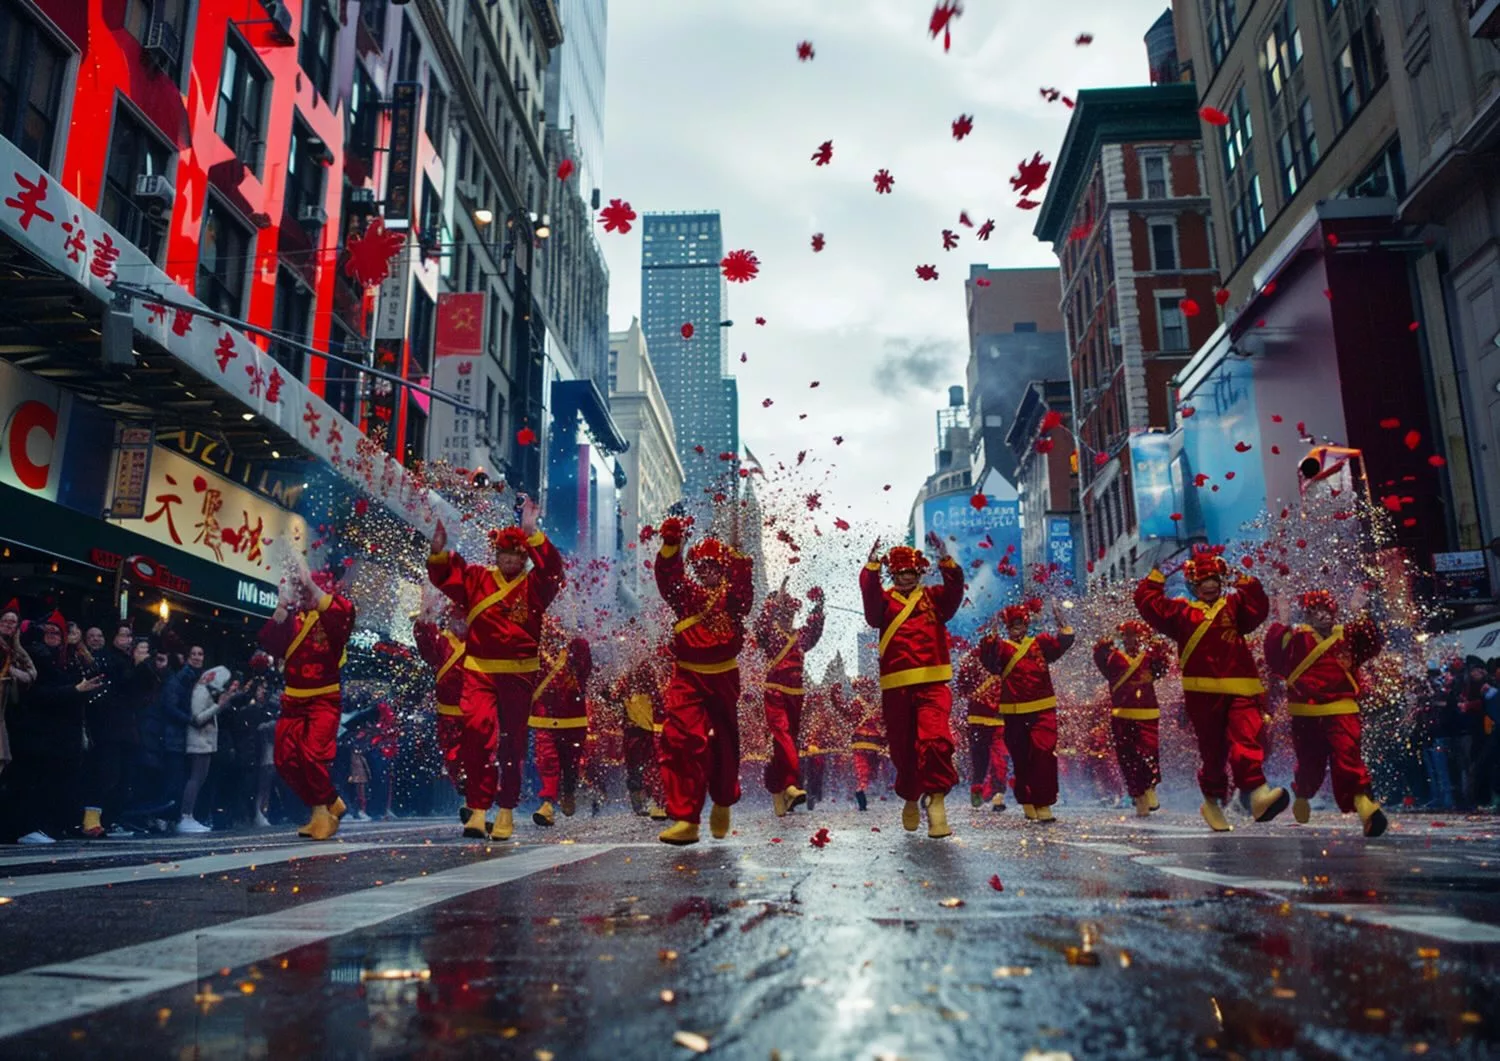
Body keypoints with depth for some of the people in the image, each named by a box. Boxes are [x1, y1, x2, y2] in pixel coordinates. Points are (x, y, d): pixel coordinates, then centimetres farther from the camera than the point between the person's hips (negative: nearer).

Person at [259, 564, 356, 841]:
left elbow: (345, 611, -28)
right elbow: (269, 642, -7)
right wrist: (284, 603, -12)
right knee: (286, 760, 2)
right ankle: (324, 809, 18)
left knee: (312, 755, -19)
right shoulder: (293, 619, 8)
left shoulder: (332, 618, -3)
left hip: (324, 700, -5)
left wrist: (311, 584, -24)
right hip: (293, 700, 5)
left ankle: (327, 808, 5)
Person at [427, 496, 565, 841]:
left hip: (519, 673, 0)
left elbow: (552, 567, -16)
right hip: (479, 670, 1)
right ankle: (478, 809, -9)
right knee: (477, 731, -16)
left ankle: (506, 811, 21)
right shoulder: (476, 579, 9)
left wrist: (532, 532, -26)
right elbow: (444, 575, 5)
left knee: (512, 740, 7)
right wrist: (438, 550, -16)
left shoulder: (534, 586, 2)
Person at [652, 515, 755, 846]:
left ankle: (723, 804, 38)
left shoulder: (733, 596, 3)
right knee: (682, 739, -14)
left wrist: (739, 567, -31)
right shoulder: (687, 593, 7)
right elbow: (668, 575, -7)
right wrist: (671, 544, -20)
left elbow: (744, 591, -18)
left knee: (724, 742, 12)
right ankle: (686, 819, -13)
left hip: (724, 678, 0)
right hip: (688, 677, 0)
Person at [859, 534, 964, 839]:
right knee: (903, 750, 11)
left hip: (932, 685, -1)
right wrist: (872, 567, -29)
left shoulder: (934, 598, 11)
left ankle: (936, 800, -16)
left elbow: (955, 589, -8)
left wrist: (946, 562, -24)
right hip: (896, 688, 1)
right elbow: (869, 594, -13)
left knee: (935, 740, -24)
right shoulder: (885, 602, 8)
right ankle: (910, 801, 33)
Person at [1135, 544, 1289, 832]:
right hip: (1202, 692, 0)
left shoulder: (1234, 605, 17)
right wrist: (1157, 576, 7)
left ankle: (1257, 794, -34)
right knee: (1213, 750, 8)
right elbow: (1148, 602, 7)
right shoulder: (1181, 611, 13)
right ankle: (1212, 801, 25)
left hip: (1240, 690, 0)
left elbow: (1258, 610, 0)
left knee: (1246, 741, -20)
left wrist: (1246, 582, -8)